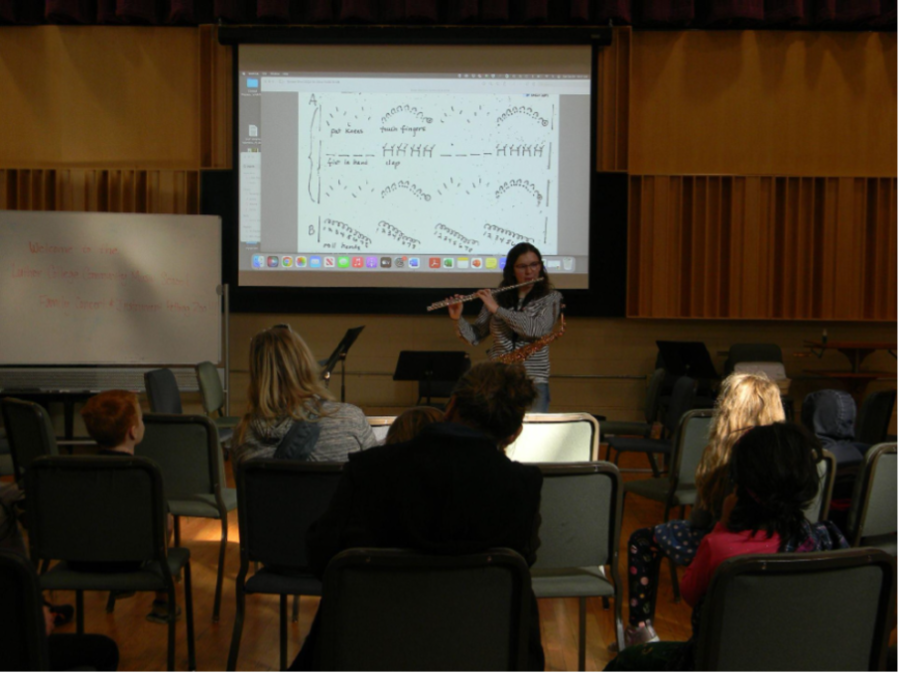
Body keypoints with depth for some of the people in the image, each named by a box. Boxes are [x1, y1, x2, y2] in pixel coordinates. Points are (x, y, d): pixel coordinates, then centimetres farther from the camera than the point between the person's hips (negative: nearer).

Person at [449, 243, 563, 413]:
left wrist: (497, 309, -16)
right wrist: (457, 319, -11)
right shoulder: (497, 298, 6)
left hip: (534, 382, -2)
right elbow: (474, 337, 8)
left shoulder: (551, 298, 1)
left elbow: (536, 329, -17)